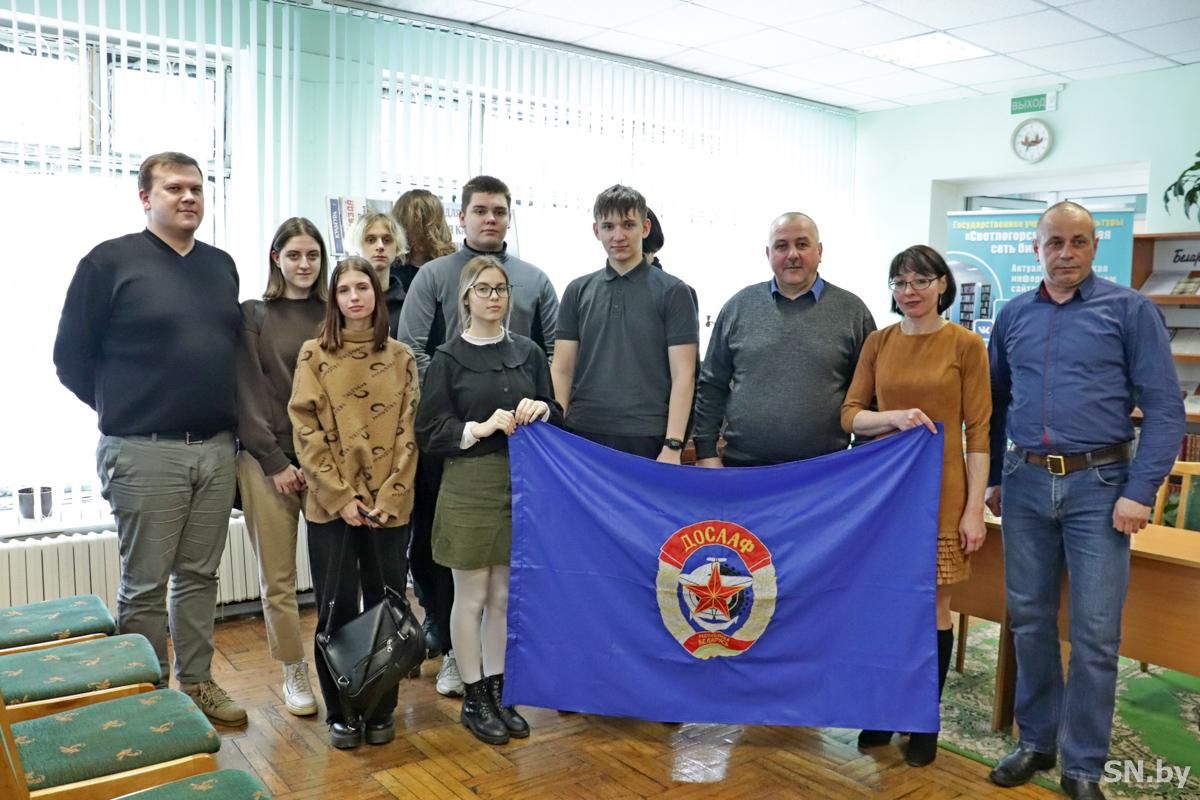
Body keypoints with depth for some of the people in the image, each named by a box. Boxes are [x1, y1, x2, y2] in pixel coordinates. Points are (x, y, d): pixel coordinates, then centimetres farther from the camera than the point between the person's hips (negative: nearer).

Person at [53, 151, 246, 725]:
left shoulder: (221, 266, 11)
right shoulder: (111, 261, -5)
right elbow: (71, 356, -2)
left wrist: (224, 412, 11)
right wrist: (122, 409, 3)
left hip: (217, 449, 5)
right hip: (146, 453, -5)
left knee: (200, 575, 14)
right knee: (145, 584, 5)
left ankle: (197, 681, 27)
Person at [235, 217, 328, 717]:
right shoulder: (254, 315, 3)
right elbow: (248, 395, -2)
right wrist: (275, 462, -7)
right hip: (267, 461, -1)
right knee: (278, 576, 4)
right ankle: (294, 671, 19)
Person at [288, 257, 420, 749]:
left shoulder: (400, 357, 6)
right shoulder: (314, 355, 1)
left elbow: (408, 431, 2)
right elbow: (306, 430, -4)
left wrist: (389, 496, -8)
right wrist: (341, 496, -10)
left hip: (389, 505, 1)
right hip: (331, 504, -1)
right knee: (336, 609, 4)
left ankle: (381, 710, 23)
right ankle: (340, 713, 21)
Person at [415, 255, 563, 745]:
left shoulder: (528, 352, 6)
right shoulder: (448, 358, -2)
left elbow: (556, 416, 11)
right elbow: (429, 432, -5)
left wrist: (542, 410, -10)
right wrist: (477, 428, -18)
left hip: (520, 484, 3)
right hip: (469, 487, -3)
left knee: (504, 596, 12)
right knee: (471, 597, 6)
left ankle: (498, 691, 26)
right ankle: (473, 698, 20)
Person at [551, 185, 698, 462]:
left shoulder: (672, 291, -1)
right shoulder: (578, 291, 9)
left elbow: (682, 375, -5)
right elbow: (562, 369, 8)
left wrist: (672, 446, -12)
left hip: (645, 439, -3)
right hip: (582, 435, 3)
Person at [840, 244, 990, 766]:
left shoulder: (965, 344, -4)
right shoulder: (878, 342, 6)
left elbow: (978, 431, -5)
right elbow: (850, 415, 5)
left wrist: (975, 508, -9)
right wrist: (895, 417, -16)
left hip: (939, 491, -3)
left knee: (932, 608, 7)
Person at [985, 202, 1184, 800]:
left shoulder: (1130, 310, -2)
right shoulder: (1012, 316, 9)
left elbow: (1164, 407, -6)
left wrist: (1139, 492, -13)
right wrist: (994, 477, 14)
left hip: (1098, 485, -3)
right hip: (1025, 484, 4)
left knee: (1094, 632, 1)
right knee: (1029, 619, 11)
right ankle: (1036, 740, 27)